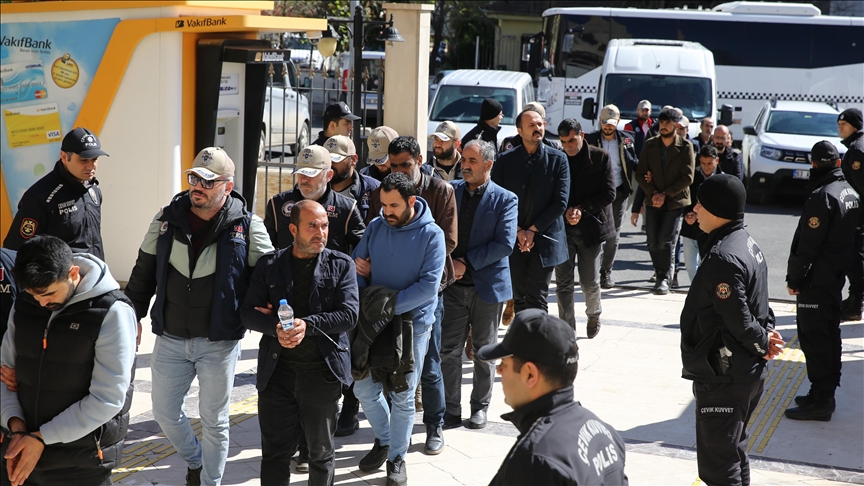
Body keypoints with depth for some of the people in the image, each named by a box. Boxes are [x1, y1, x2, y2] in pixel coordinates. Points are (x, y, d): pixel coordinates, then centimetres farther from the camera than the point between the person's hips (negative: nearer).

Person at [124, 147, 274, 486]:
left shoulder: (248, 227, -8)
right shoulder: (167, 219, 1)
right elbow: (143, 273, 10)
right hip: (170, 339, 4)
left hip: (219, 343, -3)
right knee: (165, 413, 12)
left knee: (214, 420, 7)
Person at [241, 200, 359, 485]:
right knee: (275, 451, 5)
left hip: (323, 371, 0)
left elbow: (349, 314, -8)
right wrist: (276, 327, -20)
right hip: (277, 369, 1)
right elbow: (248, 312, 1)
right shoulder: (269, 265, 5)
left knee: (321, 451, 13)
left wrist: (307, 324, -20)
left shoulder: (341, 265, 2)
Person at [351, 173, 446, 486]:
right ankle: (383, 438, 33)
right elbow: (356, 266, 4)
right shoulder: (375, 227, 0)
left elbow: (429, 285, -19)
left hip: (413, 323, -4)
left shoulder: (431, 234, -12)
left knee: (402, 395, 5)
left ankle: (397, 457, 22)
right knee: (364, 388, 8)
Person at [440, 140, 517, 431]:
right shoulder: (450, 191, 5)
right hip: (453, 284, 2)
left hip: (488, 284, -2)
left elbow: (505, 244, -13)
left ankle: (480, 407, 23)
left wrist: (467, 262, -16)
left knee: (484, 350, 10)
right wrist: (448, 263, -12)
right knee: (448, 349, 0)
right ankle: (451, 410, 9)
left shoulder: (505, 199, -4)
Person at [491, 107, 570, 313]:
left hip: (544, 240, -2)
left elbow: (561, 202, -5)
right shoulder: (505, 160, 2)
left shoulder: (558, 159, -1)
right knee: (519, 298, 8)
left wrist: (533, 230, -10)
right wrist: (518, 231, -8)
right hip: (514, 240, 2)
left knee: (537, 300, 0)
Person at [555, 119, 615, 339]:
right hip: (562, 228, 1)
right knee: (563, 284, 0)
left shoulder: (601, 157, -4)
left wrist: (582, 209, -16)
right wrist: (565, 212, -15)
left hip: (590, 227, -1)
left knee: (590, 282, 8)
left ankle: (594, 314, 39)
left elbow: (609, 193, -7)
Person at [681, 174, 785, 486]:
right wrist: (766, 338, -1)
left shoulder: (722, 257, -24)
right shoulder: (746, 243, 8)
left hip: (723, 378, -10)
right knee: (733, 449, 24)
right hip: (749, 371, 10)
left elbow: (738, 320, -23)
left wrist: (763, 343, -6)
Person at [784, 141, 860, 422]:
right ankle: (825, 394, 24)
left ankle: (820, 400, -3)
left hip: (815, 280, -9)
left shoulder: (822, 196, -20)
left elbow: (807, 244, -20)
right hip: (836, 277, 9)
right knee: (829, 333, 15)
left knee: (813, 337, -5)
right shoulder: (851, 193, 9)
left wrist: (794, 278, -13)